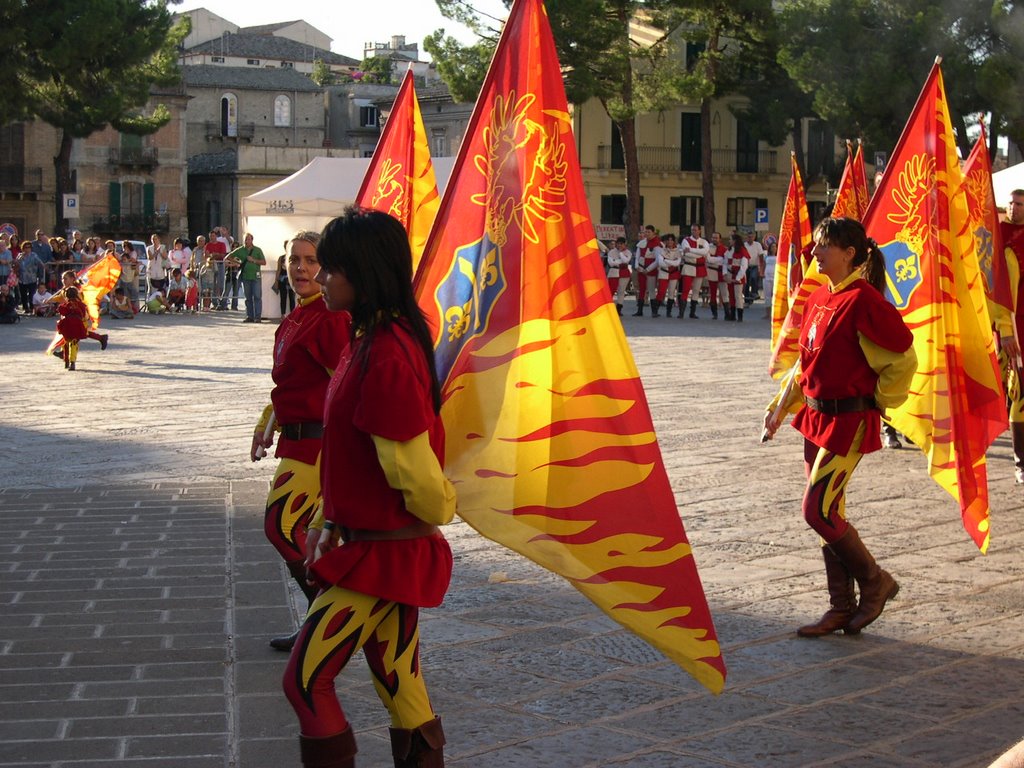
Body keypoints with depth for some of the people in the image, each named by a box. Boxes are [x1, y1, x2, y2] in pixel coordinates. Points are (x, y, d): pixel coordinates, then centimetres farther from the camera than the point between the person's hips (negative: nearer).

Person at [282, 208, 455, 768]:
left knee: (305, 678, -2)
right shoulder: (374, 338, 8)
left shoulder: (385, 355, -24)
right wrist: (331, 522, 15)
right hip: (391, 550, 10)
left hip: (382, 554, -10)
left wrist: (439, 512, -3)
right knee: (400, 685, 16)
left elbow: (413, 465, -22)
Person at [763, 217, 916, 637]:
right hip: (817, 416, 9)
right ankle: (842, 608, 19)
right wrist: (781, 407, 15)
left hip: (848, 421, -9)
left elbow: (904, 357, -12)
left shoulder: (862, 300, -16)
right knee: (828, 512, 10)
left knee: (818, 510, -9)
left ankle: (875, 582, 11)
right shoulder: (819, 299, 9)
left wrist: (877, 402, -3)